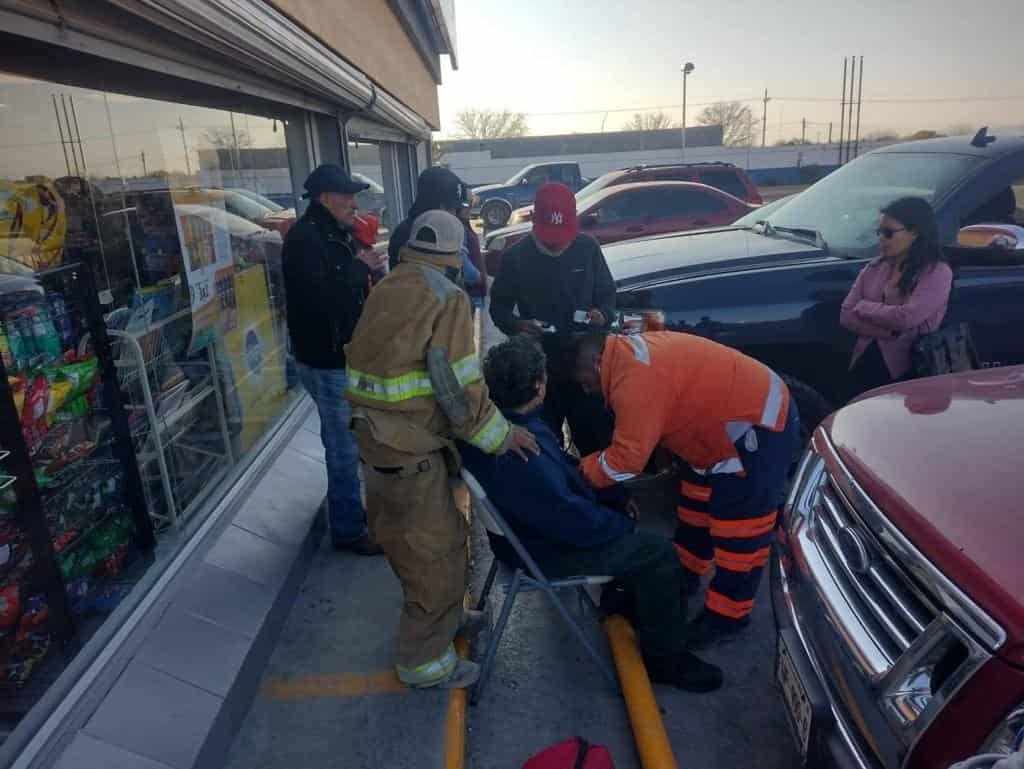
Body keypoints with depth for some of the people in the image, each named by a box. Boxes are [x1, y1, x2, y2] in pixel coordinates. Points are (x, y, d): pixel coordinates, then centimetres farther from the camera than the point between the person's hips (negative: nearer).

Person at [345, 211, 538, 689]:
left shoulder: (387, 288, 11)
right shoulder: (446, 297, -14)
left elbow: (398, 363, 10)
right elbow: (458, 388, -19)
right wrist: (499, 435, -7)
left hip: (376, 435, 9)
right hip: (409, 449, -9)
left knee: (408, 540, 24)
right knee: (435, 553, 6)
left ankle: (441, 618, 45)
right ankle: (426, 661, 21)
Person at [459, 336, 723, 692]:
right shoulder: (520, 459, -38)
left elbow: (562, 466, 7)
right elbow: (573, 521, -30)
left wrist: (615, 497, 7)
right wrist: (624, 524, -11)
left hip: (539, 523, 9)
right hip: (546, 549, -9)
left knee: (618, 511, 23)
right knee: (658, 553, -8)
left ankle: (624, 594, 39)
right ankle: (666, 660, 10)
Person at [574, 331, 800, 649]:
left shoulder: (636, 381, -28)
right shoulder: (632, 353, 4)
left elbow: (627, 458, -25)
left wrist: (584, 470, -9)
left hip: (758, 426, -11)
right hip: (726, 420, 11)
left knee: (738, 532, -1)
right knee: (696, 506, 22)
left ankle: (725, 618, 13)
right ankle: (685, 576, 39)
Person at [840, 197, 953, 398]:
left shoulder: (937, 272, -7)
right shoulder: (873, 269, 8)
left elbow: (905, 318, -20)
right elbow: (846, 316, -1)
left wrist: (863, 307, -6)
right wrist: (891, 331, -14)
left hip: (903, 373, -4)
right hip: (863, 367, 5)